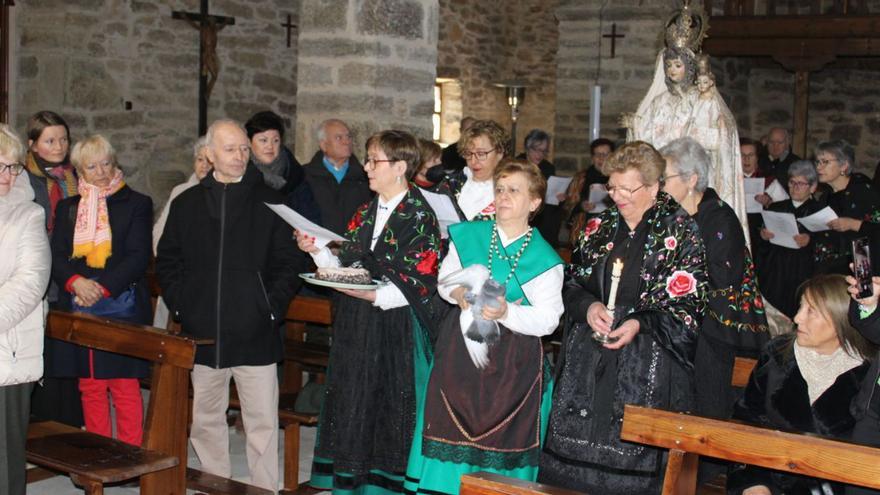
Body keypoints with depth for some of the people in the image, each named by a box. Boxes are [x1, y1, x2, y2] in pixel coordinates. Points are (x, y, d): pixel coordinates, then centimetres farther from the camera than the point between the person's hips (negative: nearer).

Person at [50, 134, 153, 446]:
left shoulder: (136, 204, 4)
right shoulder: (68, 207, 16)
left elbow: (139, 257, -5)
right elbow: (57, 256, 8)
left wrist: (103, 287, -15)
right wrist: (76, 282, -13)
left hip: (122, 307, -4)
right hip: (79, 310, 4)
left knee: (125, 388, -4)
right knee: (90, 388, 7)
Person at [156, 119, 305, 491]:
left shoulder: (269, 202, 2)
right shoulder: (187, 203, 10)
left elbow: (289, 263, 2)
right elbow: (167, 262, 14)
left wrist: (271, 308, -7)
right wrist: (180, 306, 3)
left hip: (255, 334, -3)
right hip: (203, 333, 3)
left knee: (262, 422, 0)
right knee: (205, 420, 12)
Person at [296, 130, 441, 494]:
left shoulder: (420, 218, -10)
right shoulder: (365, 214, 12)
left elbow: (421, 284, -15)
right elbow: (346, 268, 11)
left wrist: (376, 296, -24)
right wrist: (318, 250, -5)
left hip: (397, 330, -7)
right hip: (356, 328, 7)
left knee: (391, 407, 2)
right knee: (353, 404, 11)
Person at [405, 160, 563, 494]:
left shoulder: (543, 259, -8)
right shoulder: (468, 235, 3)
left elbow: (548, 319, -10)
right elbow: (444, 277, 11)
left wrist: (507, 312, -25)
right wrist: (457, 293, -11)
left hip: (513, 358, -3)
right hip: (461, 345, 3)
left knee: (501, 437, 4)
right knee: (451, 428, 6)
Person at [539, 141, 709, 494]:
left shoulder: (681, 234, -4)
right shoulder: (599, 228, 10)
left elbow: (689, 303, -7)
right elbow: (573, 283, 15)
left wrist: (640, 324, -18)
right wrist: (587, 306, -6)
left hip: (648, 367, -5)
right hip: (587, 361, 5)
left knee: (633, 454, -4)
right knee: (575, 442, 6)